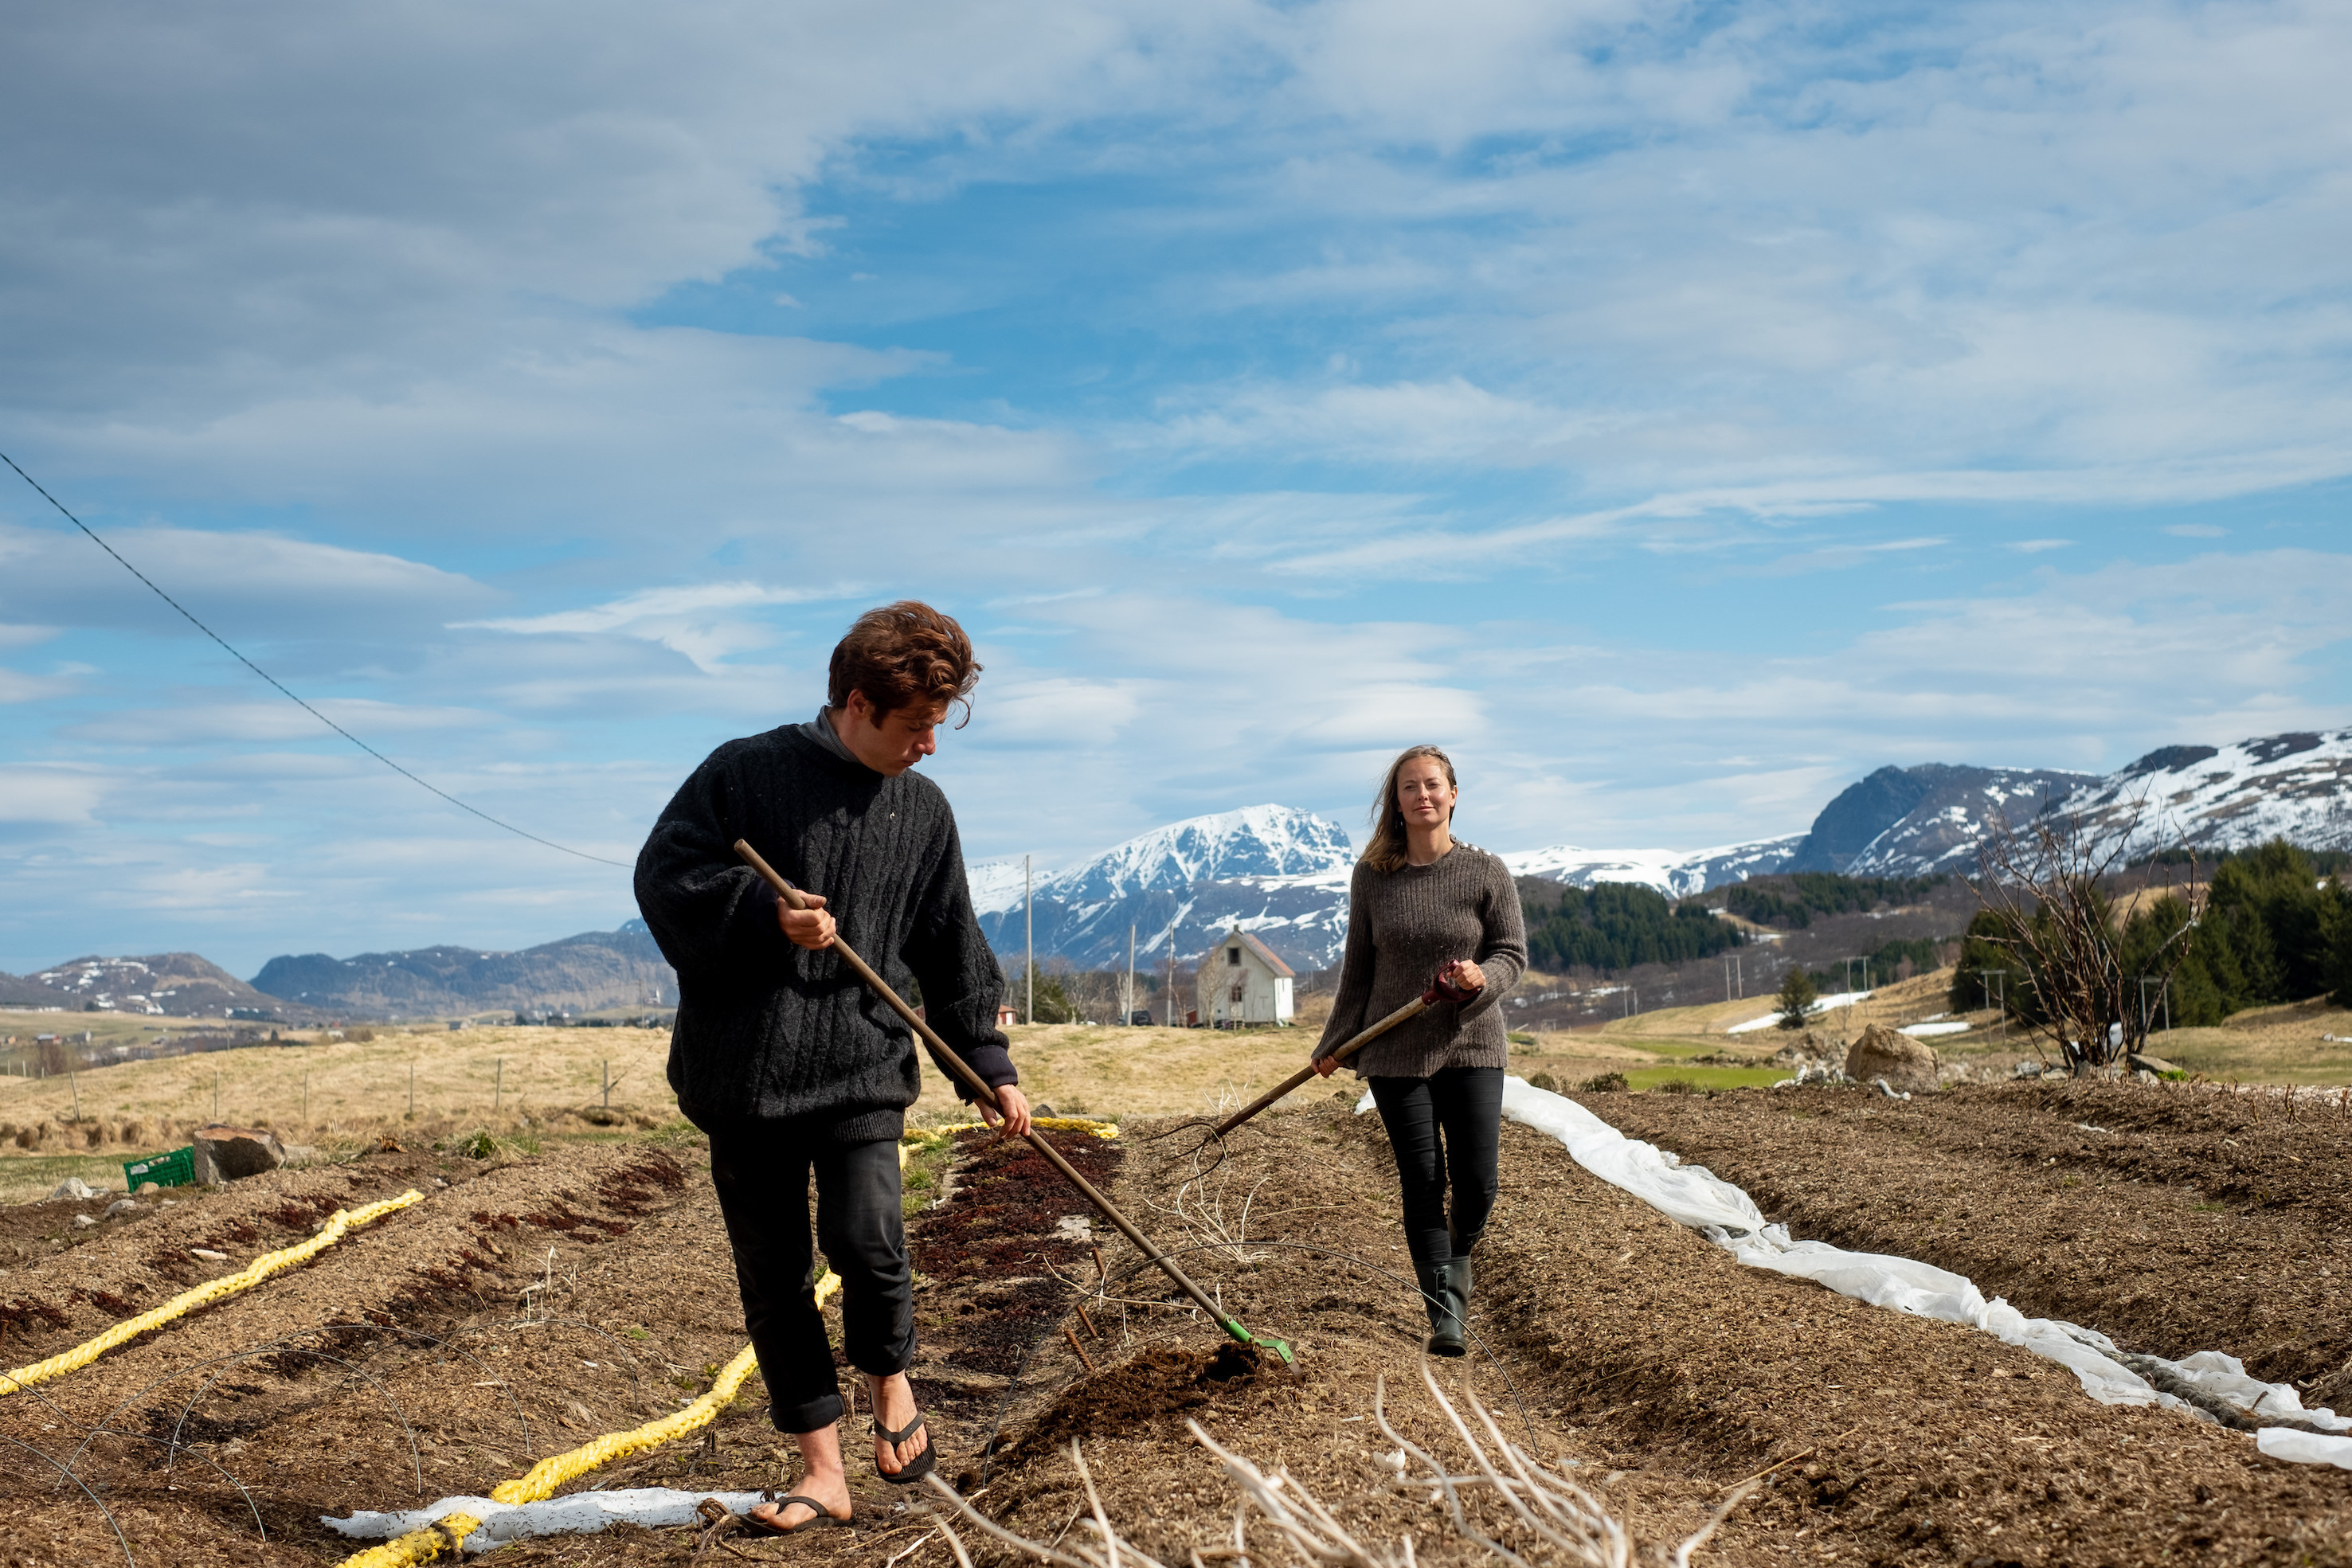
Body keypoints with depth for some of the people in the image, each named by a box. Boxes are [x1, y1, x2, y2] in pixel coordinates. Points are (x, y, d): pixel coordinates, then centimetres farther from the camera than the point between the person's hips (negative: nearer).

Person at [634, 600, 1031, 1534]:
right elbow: (665, 877, -5)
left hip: (863, 1066, 1)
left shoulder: (923, 811, 9)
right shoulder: (746, 774, -2)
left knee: (865, 1238, -20)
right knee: (772, 1274, 3)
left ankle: (888, 1375, 12)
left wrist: (989, 1063, 11)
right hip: (746, 1072, -1)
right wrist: (764, 916, -19)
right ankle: (822, 1474, 16)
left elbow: (951, 952, 15)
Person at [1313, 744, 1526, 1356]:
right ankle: (1444, 1311, 8)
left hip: (1471, 1047, 0)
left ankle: (1459, 1254, 32)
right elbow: (1359, 968, 9)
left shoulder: (1485, 872, -3)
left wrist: (1483, 978, -23)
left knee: (1476, 1183, -2)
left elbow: (1513, 953, -1)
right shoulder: (1372, 876, 0)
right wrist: (1335, 1044, 12)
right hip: (1395, 1053, 1)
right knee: (1422, 1184, -1)